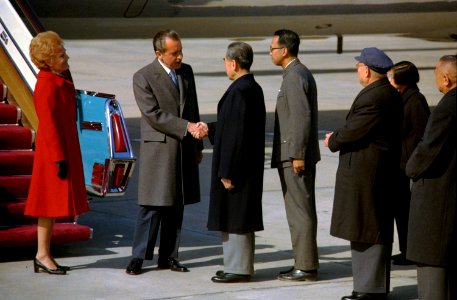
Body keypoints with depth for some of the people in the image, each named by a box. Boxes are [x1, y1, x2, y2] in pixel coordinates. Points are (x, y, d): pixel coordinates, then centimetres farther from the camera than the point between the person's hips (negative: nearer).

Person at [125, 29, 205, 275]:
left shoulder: (186, 72, 10)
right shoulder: (143, 77, -9)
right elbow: (153, 115, -16)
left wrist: (197, 144, 17)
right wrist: (186, 127, -20)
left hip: (184, 149, 6)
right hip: (158, 150, -6)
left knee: (176, 205, 8)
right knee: (152, 206, -6)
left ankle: (168, 256, 15)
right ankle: (139, 257, 1)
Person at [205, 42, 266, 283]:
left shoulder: (239, 91, -20)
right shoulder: (254, 88, 10)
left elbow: (236, 134, -23)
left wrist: (226, 171, -20)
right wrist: (209, 129, 29)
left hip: (237, 166, -10)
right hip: (249, 167, 10)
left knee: (234, 218, -2)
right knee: (241, 218, 16)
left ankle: (239, 269, 4)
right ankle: (240, 265, 24)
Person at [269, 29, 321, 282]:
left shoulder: (295, 77, -16)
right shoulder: (300, 73, 16)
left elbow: (302, 118, -21)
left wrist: (297, 155, -21)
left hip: (295, 155, -10)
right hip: (297, 153, 10)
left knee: (300, 211, -6)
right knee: (302, 210, 13)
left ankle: (305, 267, -4)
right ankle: (305, 263, 18)